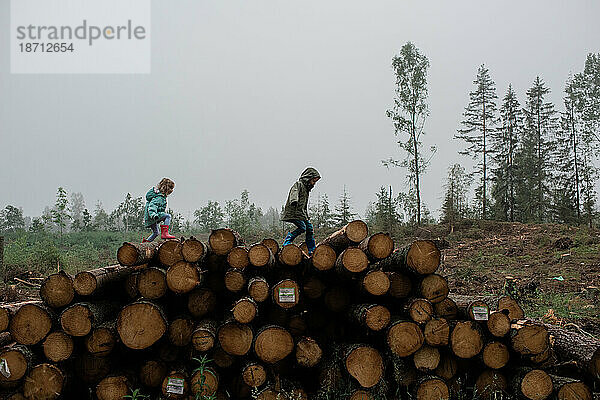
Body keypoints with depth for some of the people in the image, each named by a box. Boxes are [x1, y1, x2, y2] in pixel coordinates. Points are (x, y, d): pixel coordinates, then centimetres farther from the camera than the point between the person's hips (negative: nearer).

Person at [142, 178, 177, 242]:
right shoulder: (159, 197, -18)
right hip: (151, 217, -10)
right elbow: (152, 205, -32)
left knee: (156, 233, 24)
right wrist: (153, 215, -47)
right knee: (168, 216, -22)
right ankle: (164, 233, -29)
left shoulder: (158, 193, 13)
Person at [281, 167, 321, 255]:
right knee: (302, 227, -22)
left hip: (302, 213, 10)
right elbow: (294, 192, -31)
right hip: (294, 212, -10)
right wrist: (294, 201, -51)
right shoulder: (299, 184, -8)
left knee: (309, 228, 7)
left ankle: (312, 251, 12)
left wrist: (306, 215, 33)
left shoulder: (306, 187, 20)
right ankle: (287, 242, -11)